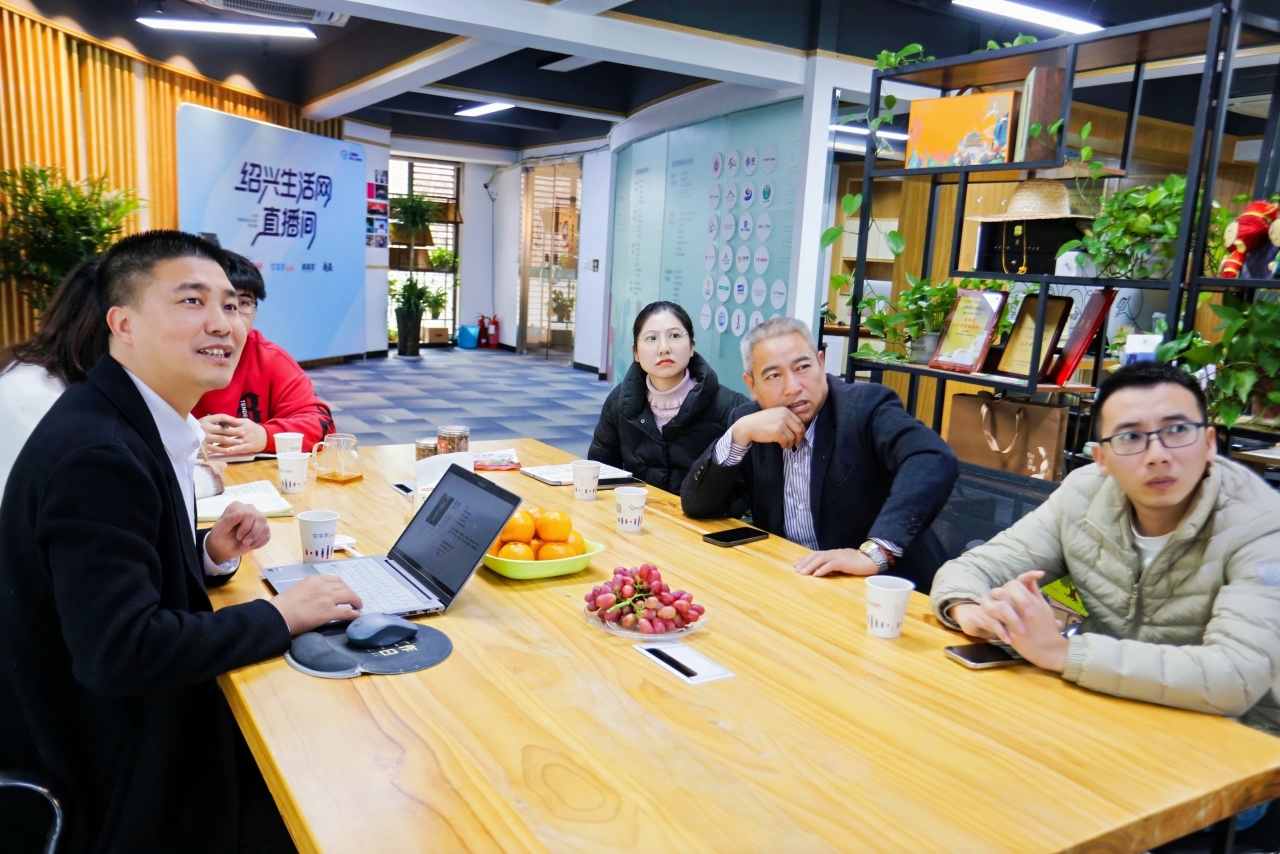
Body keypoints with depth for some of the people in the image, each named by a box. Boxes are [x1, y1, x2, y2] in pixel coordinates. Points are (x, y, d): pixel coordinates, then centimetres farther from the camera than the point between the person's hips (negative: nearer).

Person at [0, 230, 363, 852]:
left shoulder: (142, 423, 1)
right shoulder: (94, 453, -27)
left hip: (144, 715, 8)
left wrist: (212, 554, -5)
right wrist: (279, 616, -22)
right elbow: (120, 651, -31)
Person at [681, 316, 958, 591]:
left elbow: (935, 461, -28)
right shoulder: (749, 420, 1)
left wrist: (874, 553, -37)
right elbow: (695, 505, -4)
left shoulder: (865, 405, -12)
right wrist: (739, 434, -17)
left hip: (881, 585, -3)